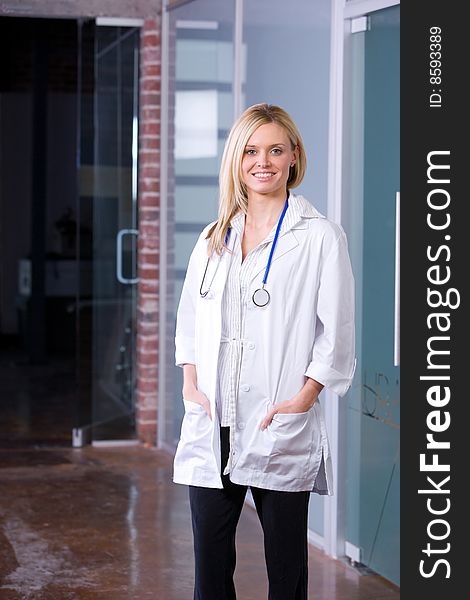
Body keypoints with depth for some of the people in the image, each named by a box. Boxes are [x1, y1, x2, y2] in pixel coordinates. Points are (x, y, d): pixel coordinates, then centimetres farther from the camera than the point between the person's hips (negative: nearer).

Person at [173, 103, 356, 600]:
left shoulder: (320, 236, -2)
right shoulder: (215, 237, 14)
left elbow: (337, 331, -4)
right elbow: (188, 316, 18)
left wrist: (304, 398, -13)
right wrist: (190, 384, 4)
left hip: (280, 429, -4)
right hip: (211, 426, 4)